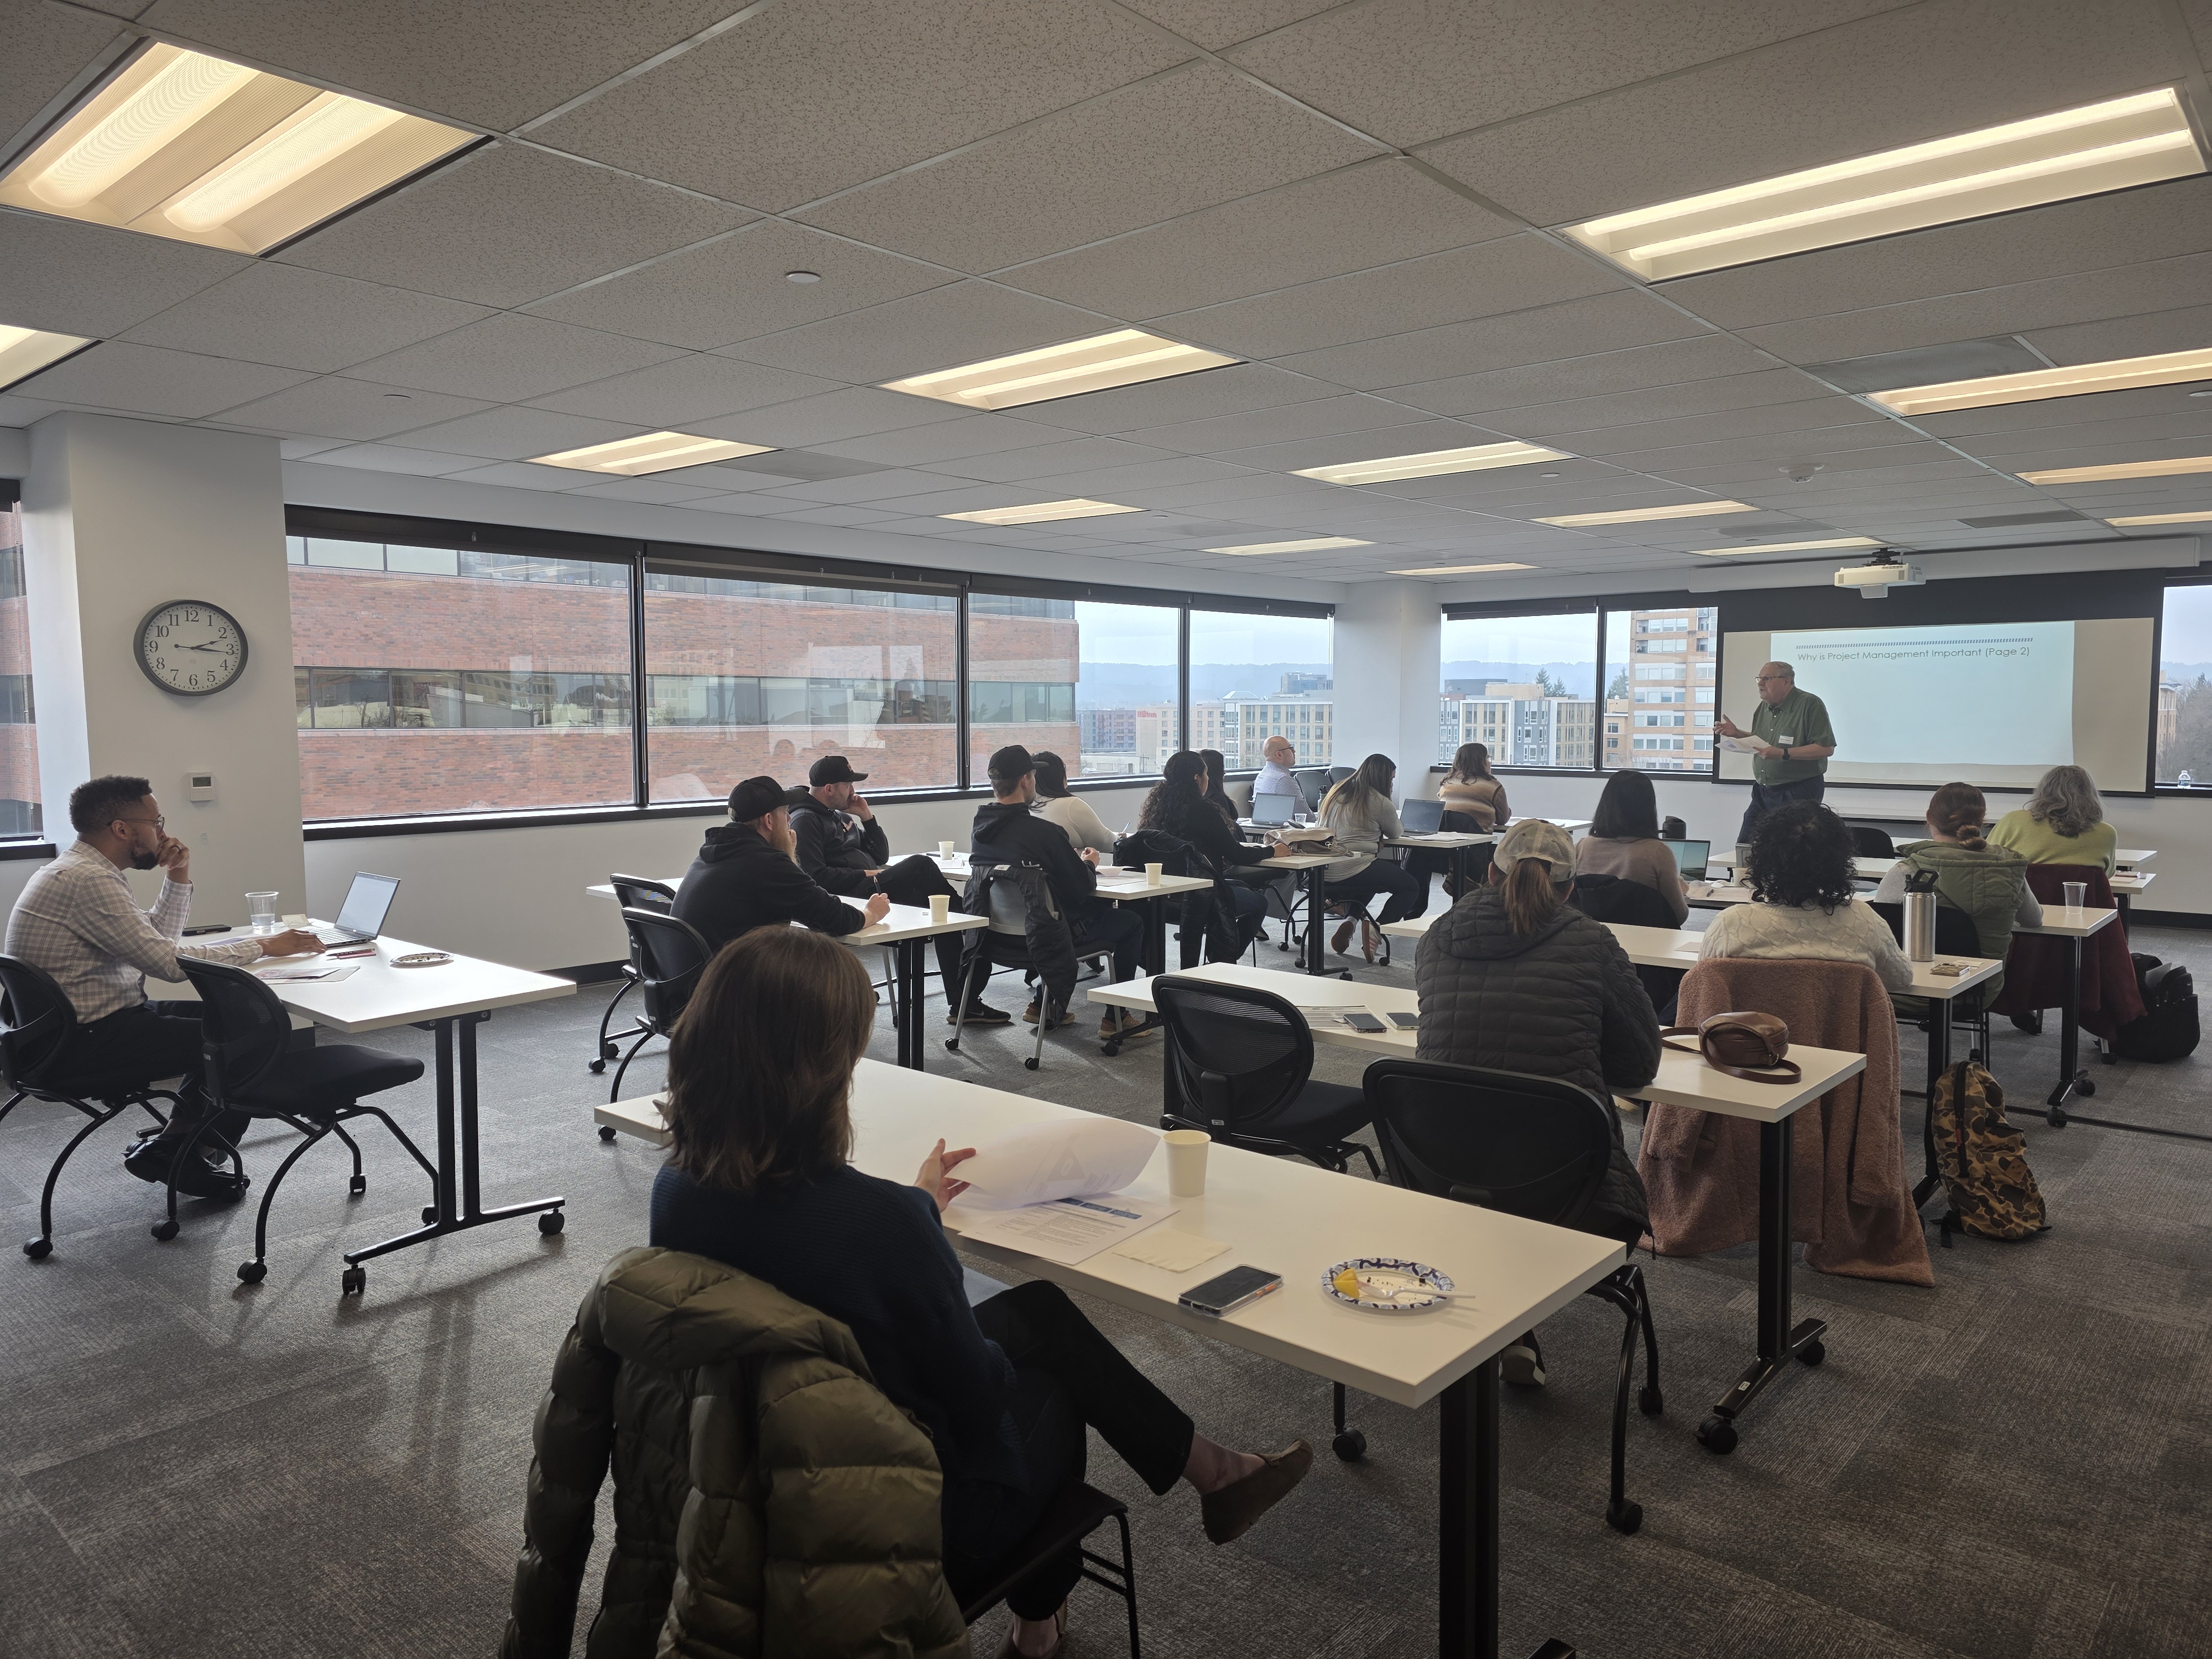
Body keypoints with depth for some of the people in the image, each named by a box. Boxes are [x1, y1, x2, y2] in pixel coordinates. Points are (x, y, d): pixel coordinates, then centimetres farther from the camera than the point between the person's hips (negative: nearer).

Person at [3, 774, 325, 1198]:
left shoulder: (76, 869, 12)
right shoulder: (88, 880, -22)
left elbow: (157, 939, 19)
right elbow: (169, 962, -24)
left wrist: (178, 878, 6)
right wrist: (265, 946, -16)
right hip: (83, 1043, -11)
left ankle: (181, 1145, 11)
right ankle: (175, 1153, 3)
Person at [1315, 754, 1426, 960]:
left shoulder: (1336, 792, 16)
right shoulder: (1379, 802, -5)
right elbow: (1396, 832, 11)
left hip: (1324, 872, 8)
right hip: (1351, 871, -8)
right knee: (1411, 886, 10)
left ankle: (1350, 920, 15)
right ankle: (1377, 928, -9)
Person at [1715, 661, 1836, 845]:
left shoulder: (1810, 704, -12)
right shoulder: (1764, 707, 12)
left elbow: (1826, 748, -18)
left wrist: (1783, 754, -25)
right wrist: (1737, 733, 8)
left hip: (1798, 793, -7)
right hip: (1763, 792, 7)